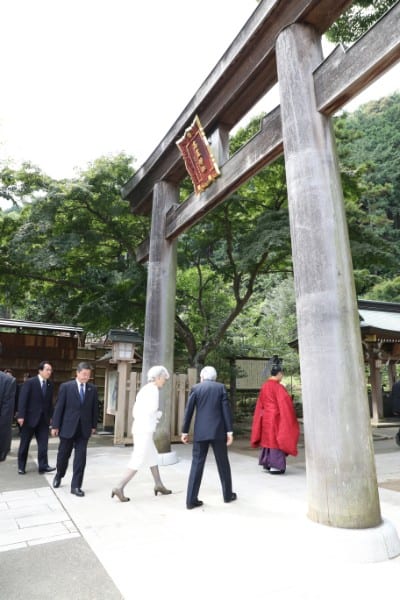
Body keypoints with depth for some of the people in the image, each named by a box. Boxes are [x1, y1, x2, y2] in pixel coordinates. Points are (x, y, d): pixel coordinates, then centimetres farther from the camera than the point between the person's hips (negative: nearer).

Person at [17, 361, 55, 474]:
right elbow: (22, 399, -12)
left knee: (43, 443, -2)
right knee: (24, 444, 10)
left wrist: (50, 416, 4)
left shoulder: (50, 385, 4)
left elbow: (50, 402, 7)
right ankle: (21, 467, 23)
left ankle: (43, 466, 1)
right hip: (29, 418, -3)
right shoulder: (30, 382, -10)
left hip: (44, 419, 4)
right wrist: (21, 416, -17)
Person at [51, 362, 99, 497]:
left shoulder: (93, 389, 1)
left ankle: (76, 486, 10)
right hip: (68, 427, -1)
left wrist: (94, 425, 5)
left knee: (80, 457, 0)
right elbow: (59, 407, -5)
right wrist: (55, 425, -5)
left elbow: (95, 408, 6)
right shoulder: (66, 386, -6)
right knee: (63, 455, 15)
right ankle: (59, 475, 43)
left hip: (84, 428, 1)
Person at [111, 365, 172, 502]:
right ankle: (119, 488, -3)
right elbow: (152, 410, -18)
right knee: (138, 461, -4)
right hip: (145, 430, -10)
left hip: (139, 428, 10)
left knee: (153, 457, 19)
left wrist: (155, 416, 5)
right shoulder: (153, 389, -12)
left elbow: (135, 411, 12)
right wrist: (159, 414, 4)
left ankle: (159, 485, 29)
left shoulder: (144, 389, 15)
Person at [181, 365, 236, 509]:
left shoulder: (195, 388, 3)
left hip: (200, 432, 0)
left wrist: (185, 431, 6)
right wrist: (229, 431, -2)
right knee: (223, 463, 15)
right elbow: (226, 409, -3)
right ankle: (228, 495, 27)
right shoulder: (221, 387, 4)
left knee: (197, 464, 5)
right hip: (218, 431, 0)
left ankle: (191, 500, 4)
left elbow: (188, 411, 0)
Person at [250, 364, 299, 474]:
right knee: (276, 439, 3)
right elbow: (284, 403, -16)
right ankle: (275, 466, 7)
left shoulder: (264, 386, 4)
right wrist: (289, 418, -6)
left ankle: (266, 462, 28)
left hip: (265, 417, 7)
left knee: (268, 438, 18)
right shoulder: (278, 387, -17)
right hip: (276, 417, -7)